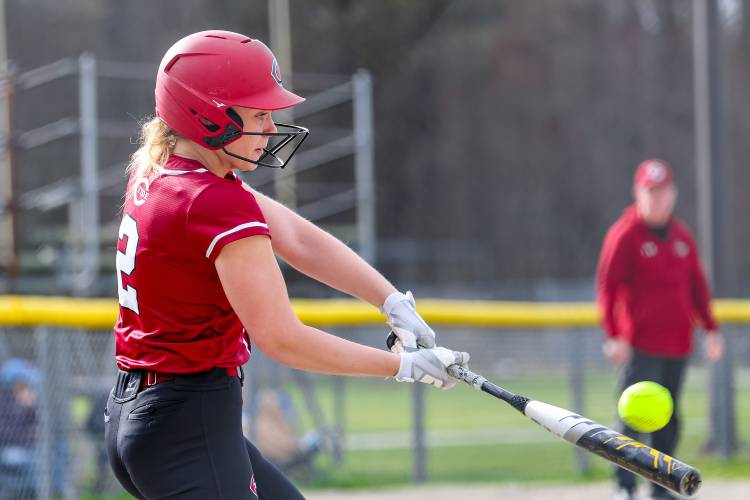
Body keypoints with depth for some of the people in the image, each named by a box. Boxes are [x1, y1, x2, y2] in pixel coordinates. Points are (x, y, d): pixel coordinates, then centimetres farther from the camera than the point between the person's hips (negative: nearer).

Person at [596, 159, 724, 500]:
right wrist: (613, 335, -16)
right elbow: (607, 286, -8)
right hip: (640, 344, -6)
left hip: (678, 343, 6)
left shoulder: (682, 237, 13)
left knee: (668, 419, 9)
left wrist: (710, 328, 10)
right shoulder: (625, 235, -4)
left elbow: (697, 286, 18)